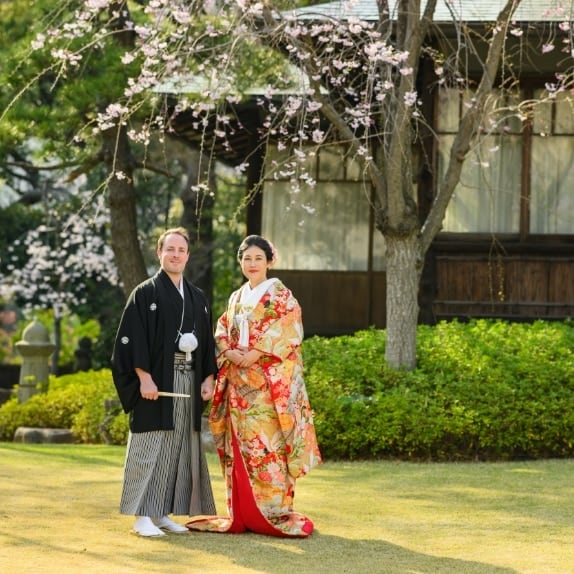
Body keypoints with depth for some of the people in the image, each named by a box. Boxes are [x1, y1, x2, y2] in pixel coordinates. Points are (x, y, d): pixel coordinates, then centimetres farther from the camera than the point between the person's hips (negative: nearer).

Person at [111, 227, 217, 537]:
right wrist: (144, 377, -17)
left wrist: (208, 378, 6)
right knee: (151, 447, -6)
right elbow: (133, 338, -9)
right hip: (155, 381, -6)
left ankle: (162, 513, 12)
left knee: (179, 448, 5)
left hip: (188, 382, 6)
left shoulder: (198, 298, 15)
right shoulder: (145, 293, -2)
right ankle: (142, 515, -2)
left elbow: (207, 341, 17)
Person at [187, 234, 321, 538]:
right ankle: (241, 514, 8)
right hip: (238, 382, 6)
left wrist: (254, 354, -17)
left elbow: (286, 333, -10)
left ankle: (276, 513, -7)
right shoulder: (236, 298, 18)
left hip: (270, 383, -6)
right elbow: (222, 333, 14)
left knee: (267, 444, -10)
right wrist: (230, 353, -6)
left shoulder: (280, 295, 1)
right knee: (240, 446, 4)